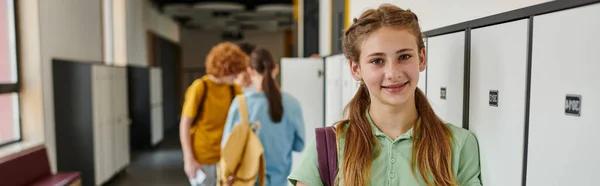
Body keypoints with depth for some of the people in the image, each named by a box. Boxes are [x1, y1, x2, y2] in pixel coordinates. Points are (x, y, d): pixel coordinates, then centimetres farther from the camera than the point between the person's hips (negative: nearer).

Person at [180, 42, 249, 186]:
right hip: (202, 159, -5)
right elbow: (184, 125, -13)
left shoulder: (233, 88, 1)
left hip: (225, 157, 5)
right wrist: (189, 159, -16)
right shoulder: (199, 88, -16)